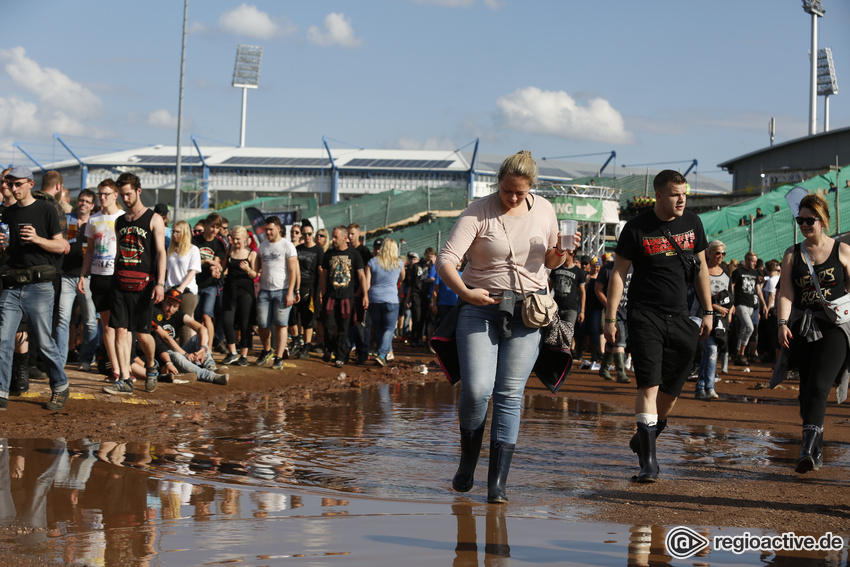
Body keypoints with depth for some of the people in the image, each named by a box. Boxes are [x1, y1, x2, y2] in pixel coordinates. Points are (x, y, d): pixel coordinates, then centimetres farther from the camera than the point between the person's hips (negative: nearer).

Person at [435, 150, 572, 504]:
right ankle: (467, 462, 13)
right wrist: (465, 292, -31)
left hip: (527, 310, 2)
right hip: (480, 307, -2)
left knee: (510, 394, -2)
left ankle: (497, 482, 1)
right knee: (476, 389, -14)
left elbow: (550, 261, 19)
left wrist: (560, 253, -5)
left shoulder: (544, 210, 6)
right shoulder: (478, 212, -6)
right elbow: (445, 261, -14)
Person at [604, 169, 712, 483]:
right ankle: (648, 461, -14)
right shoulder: (636, 228, -6)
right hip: (645, 316, -4)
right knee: (648, 385, -14)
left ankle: (644, 438, 29)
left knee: (671, 391, 6)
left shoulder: (692, 223, 7)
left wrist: (708, 311, 12)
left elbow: (700, 268, 15)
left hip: (680, 319, 4)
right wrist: (610, 319, -5)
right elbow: (618, 273, -2)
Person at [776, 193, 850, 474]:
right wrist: (782, 322, -14)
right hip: (801, 327, 3)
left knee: (818, 386, -18)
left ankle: (808, 448, -25)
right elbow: (785, 293, 1)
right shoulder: (792, 255, 10)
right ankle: (816, 452, 16)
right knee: (806, 389, 5)